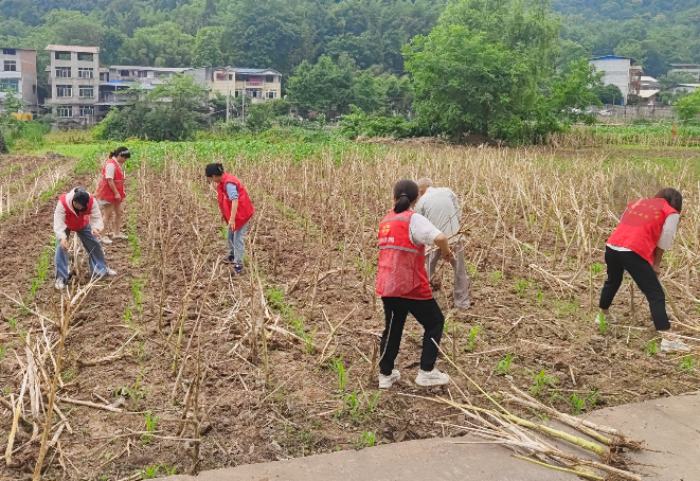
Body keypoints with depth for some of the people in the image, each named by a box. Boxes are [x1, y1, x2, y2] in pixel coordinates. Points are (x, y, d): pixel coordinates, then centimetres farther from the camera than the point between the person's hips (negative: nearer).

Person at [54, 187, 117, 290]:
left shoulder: (91, 201, -36)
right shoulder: (63, 202, -43)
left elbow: (97, 217, -34)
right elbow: (59, 222, -46)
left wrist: (96, 228, -57)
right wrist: (62, 238, -62)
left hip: (82, 224, 3)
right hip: (64, 225, -3)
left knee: (94, 244, 6)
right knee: (61, 247, -16)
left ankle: (101, 269, 25)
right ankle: (61, 278, -7)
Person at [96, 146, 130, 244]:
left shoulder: (118, 164, 8)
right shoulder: (111, 164, -21)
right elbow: (110, 180, -24)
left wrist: (120, 193, 11)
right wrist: (116, 193, -21)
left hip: (116, 193, 9)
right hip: (108, 193, -9)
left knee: (119, 212, 15)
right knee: (108, 214, -2)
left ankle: (117, 233, 28)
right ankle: (103, 236, 7)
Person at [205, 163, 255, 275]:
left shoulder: (229, 183, -29)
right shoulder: (223, 181, 1)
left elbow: (235, 201, -38)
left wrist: (232, 219, -43)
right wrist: (224, 214, 22)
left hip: (241, 213, -10)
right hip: (233, 213, 10)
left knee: (237, 238, -9)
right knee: (230, 236, 22)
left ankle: (239, 266, -5)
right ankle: (232, 256, 42)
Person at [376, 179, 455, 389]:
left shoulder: (386, 222, 11)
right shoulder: (414, 219, -12)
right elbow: (439, 238, -26)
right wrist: (446, 251, -7)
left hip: (387, 285, 7)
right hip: (411, 286, -7)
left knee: (392, 328, 20)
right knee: (435, 322, 13)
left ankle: (385, 375, 26)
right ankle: (426, 372, 11)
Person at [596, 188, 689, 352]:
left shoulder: (636, 202, 27)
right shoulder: (671, 213, 12)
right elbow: (663, 243, 7)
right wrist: (656, 265, 20)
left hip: (612, 246, 6)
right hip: (634, 252, -6)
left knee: (612, 281, 32)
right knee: (656, 294, 1)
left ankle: (603, 315, 51)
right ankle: (667, 338, -5)